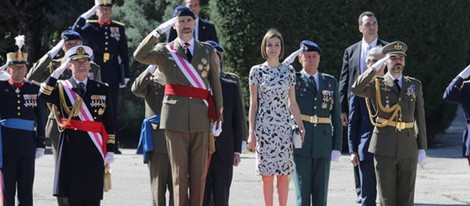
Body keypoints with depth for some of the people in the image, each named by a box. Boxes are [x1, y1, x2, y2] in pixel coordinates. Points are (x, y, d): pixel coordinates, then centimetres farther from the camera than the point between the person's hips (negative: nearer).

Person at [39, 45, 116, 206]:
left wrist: (110, 150, 2)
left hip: (94, 148, 1)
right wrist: (58, 71, -15)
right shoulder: (62, 88, 7)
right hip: (71, 146, -1)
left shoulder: (102, 89, 10)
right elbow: (44, 96, -15)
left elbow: (109, 123, 8)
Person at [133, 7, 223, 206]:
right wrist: (159, 31, -13)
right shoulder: (165, 51, 6)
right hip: (175, 119, -2)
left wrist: (218, 117, 5)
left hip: (201, 118, 2)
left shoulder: (208, 51, 11)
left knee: (199, 174, 3)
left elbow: (216, 86, 11)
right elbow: (139, 56, -13)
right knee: (179, 174, 0)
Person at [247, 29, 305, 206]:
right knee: (267, 174, -1)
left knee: (284, 174, 1)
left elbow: (292, 102, 12)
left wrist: (301, 126, 7)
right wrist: (251, 131, -2)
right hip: (264, 126, -2)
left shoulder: (289, 71, 8)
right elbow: (253, 103, 3)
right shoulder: (257, 71, 3)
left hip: (284, 126, 2)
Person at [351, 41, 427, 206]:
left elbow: (420, 118, 12)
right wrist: (375, 67, -19)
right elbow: (356, 89, -19)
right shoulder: (376, 84, 2)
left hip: (408, 149, 2)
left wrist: (422, 147, 7)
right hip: (385, 148, -2)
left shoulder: (415, 85, 11)